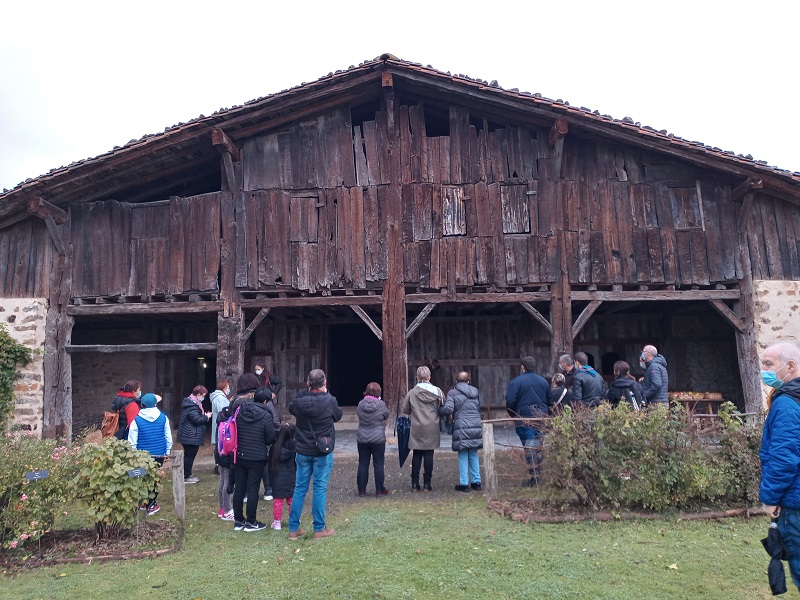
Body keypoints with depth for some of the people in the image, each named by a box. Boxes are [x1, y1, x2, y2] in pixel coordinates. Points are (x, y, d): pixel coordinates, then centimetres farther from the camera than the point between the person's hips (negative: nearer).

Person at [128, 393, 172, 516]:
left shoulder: (137, 420, -9)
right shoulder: (163, 418, -2)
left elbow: (132, 441, -6)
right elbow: (168, 436, 4)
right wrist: (168, 451, 15)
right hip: (160, 454, 2)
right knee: (155, 478, 12)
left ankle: (147, 502, 18)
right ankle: (151, 505, 15)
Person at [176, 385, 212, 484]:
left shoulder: (191, 402, 14)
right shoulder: (192, 406, -21)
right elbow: (197, 420, -24)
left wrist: (204, 416, 11)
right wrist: (206, 417, -10)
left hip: (187, 436, 11)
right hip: (191, 437, -11)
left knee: (189, 455, 16)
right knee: (189, 455, -3)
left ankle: (187, 475, 24)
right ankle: (186, 477, 4)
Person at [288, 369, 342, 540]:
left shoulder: (299, 400, -9)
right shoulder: (330, 401, -17)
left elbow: (291, 409, 15)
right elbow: (338, 416, 3)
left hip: (303, 451, 3)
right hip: (323, 451, -3)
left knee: (300, 488, 12)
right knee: (320, 488, 6)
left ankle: (294, 529, 19)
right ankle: (319, 529, 14)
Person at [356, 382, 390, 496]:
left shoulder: (360, 404, -6)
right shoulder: (381, 404, -13)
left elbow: (358, 415, 7)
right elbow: (386, 416, 1)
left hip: (362, 439, 3)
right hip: (378, 439, -2)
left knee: (363, 465, 10)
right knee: (378, 465, 8)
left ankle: (362, 490, 17)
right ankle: (379, 490, 15)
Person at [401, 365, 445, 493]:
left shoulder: (412, 393, -6)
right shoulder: (437, 391, -4)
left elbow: (404, 410, 1)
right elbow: (443, 410, 0)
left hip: (417, 429, 0)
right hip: (432, 429, 0)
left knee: (416, 456, 9)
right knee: (429, 456, 6)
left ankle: (415, 484, 12)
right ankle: (427, 484, 9)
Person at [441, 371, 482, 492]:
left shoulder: (452, 393, -3)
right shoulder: (475, 391, 14)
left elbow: (448, 409, -14)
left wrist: (441, 409, 5)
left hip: (461, 429, -4)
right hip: (476, 427, 4)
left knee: (463, 456, 3)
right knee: (474, 455, 14)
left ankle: (464, 483, 5)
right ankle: (476, 481, 17)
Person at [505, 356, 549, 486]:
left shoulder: (516, 382, -7)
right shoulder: (543, 381, 12)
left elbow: (510, 402, -13)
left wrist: (513, 415, 4)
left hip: (525, 418, -6)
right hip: (541, 417, 6)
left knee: (529, 447, -5)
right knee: (538, 445, 14)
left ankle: (534, 476, -7)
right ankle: (538, 471, 20)